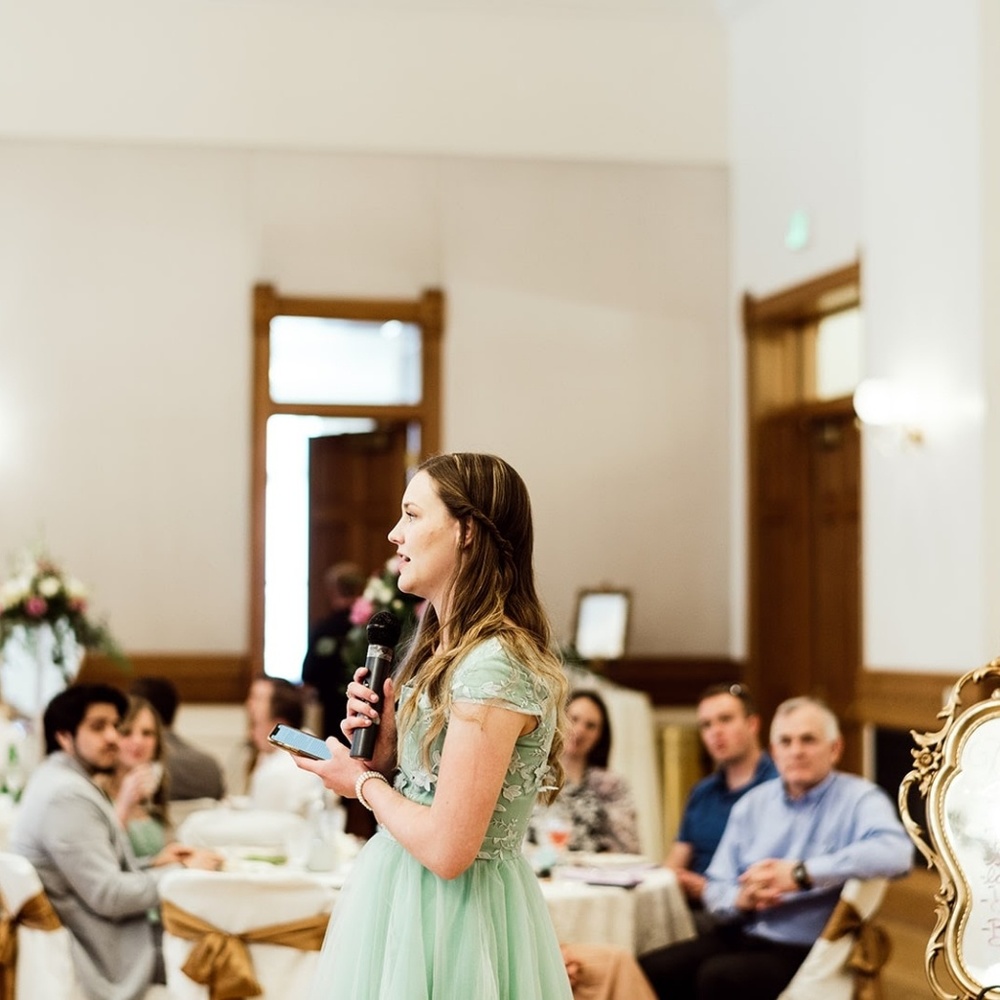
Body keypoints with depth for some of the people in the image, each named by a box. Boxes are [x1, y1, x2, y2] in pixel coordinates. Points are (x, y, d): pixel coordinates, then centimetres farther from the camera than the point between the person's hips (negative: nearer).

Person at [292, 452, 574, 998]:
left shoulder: (495, 666, -22)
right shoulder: (441, 649, 8)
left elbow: (447, 850, -24)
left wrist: (362, 782, -9)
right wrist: (383, 745, -3)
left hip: (449, 922, -9)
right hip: (403, 897, 9)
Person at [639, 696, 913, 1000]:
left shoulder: (858, 799, -4)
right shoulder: (752, 804, 13)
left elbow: (895, 853, -26)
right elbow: (716, 888, 13)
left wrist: (801, 874, -29)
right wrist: (741, 899, -13)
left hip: (802, 953, -5)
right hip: (739, 936, 5)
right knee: (650, 970, -20)